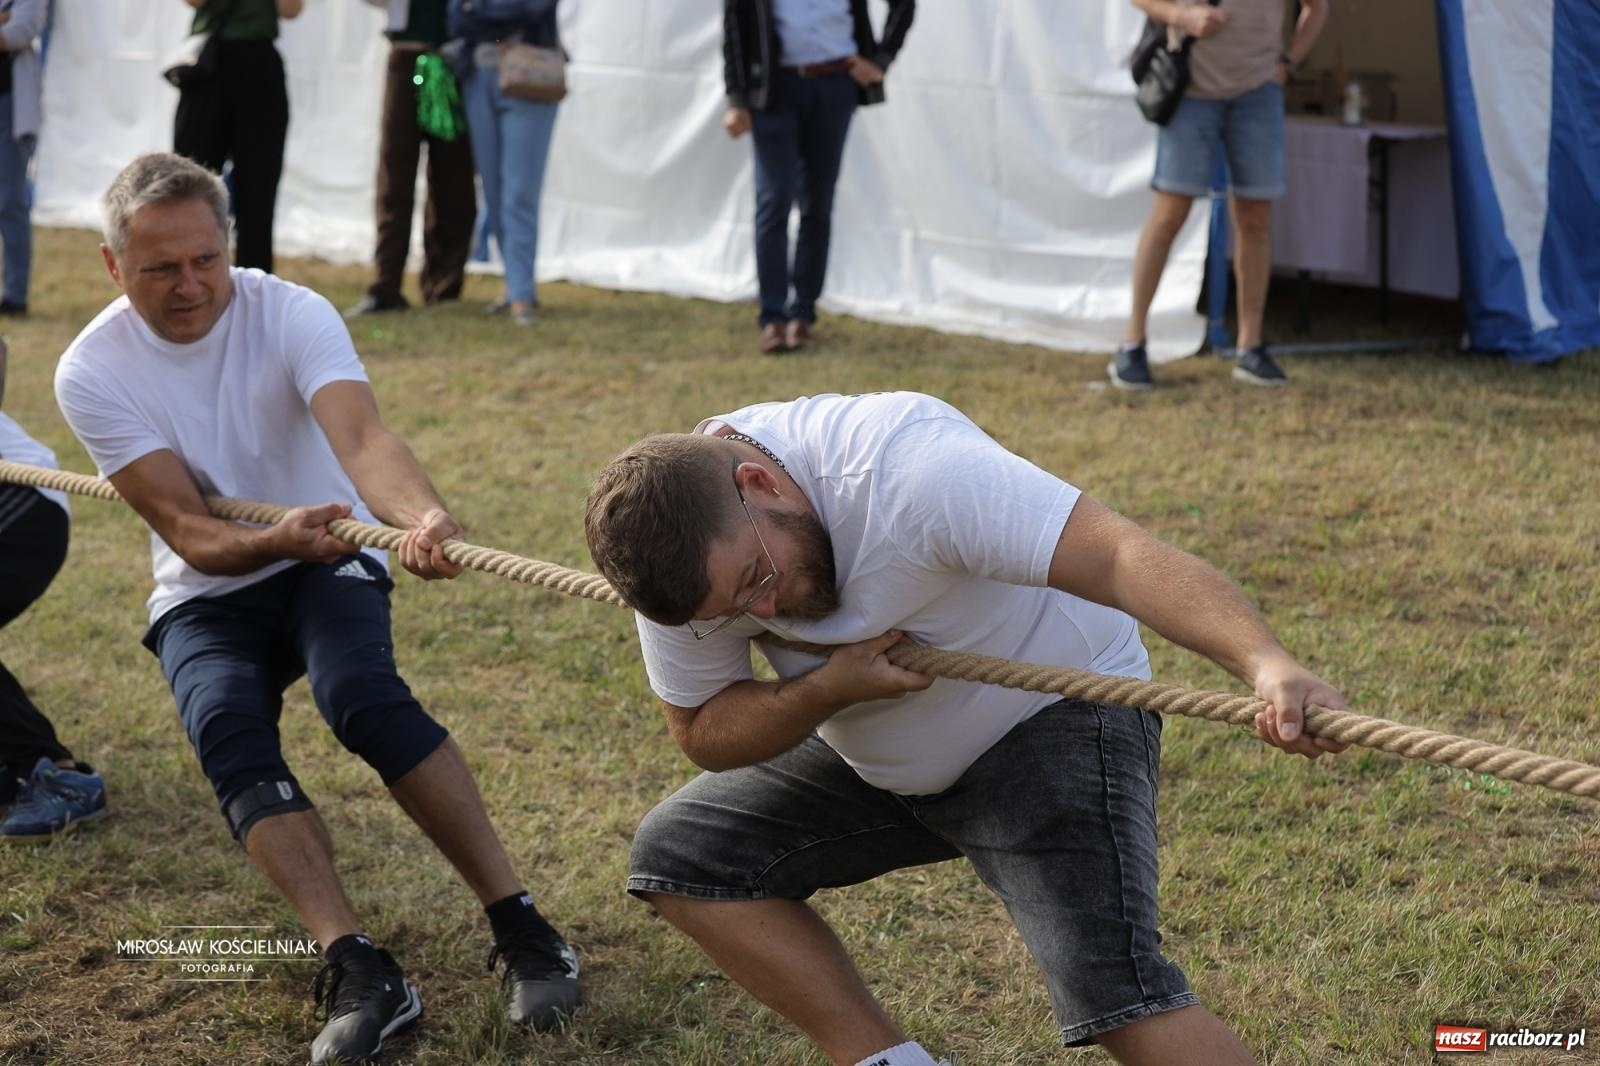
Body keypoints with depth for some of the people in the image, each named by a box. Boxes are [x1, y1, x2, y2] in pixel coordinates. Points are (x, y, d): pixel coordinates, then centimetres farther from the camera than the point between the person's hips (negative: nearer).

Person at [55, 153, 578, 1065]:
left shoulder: (290, 314, -17)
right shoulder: (93, 372, -13)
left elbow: (363, 438, -35)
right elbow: (186, 530, -20)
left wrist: (425, 517, -57)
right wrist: (277, 541, -42)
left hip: (329, 561, -1)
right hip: (206, 598, 1)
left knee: (363, 695, -32)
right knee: (227, 729, -30)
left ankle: (522, 930, -26)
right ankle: (361, 972, -37)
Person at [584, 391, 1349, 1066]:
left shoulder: (904, 464, -34)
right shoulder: (686, 548, -15)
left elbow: (1114, 555, -44)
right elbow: (702, 734, -6)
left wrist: (1266, 663, -59)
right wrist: (823, 691, -27)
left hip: (1050, 722, -7)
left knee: (1113, 991, -25)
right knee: (677, 853, 0)